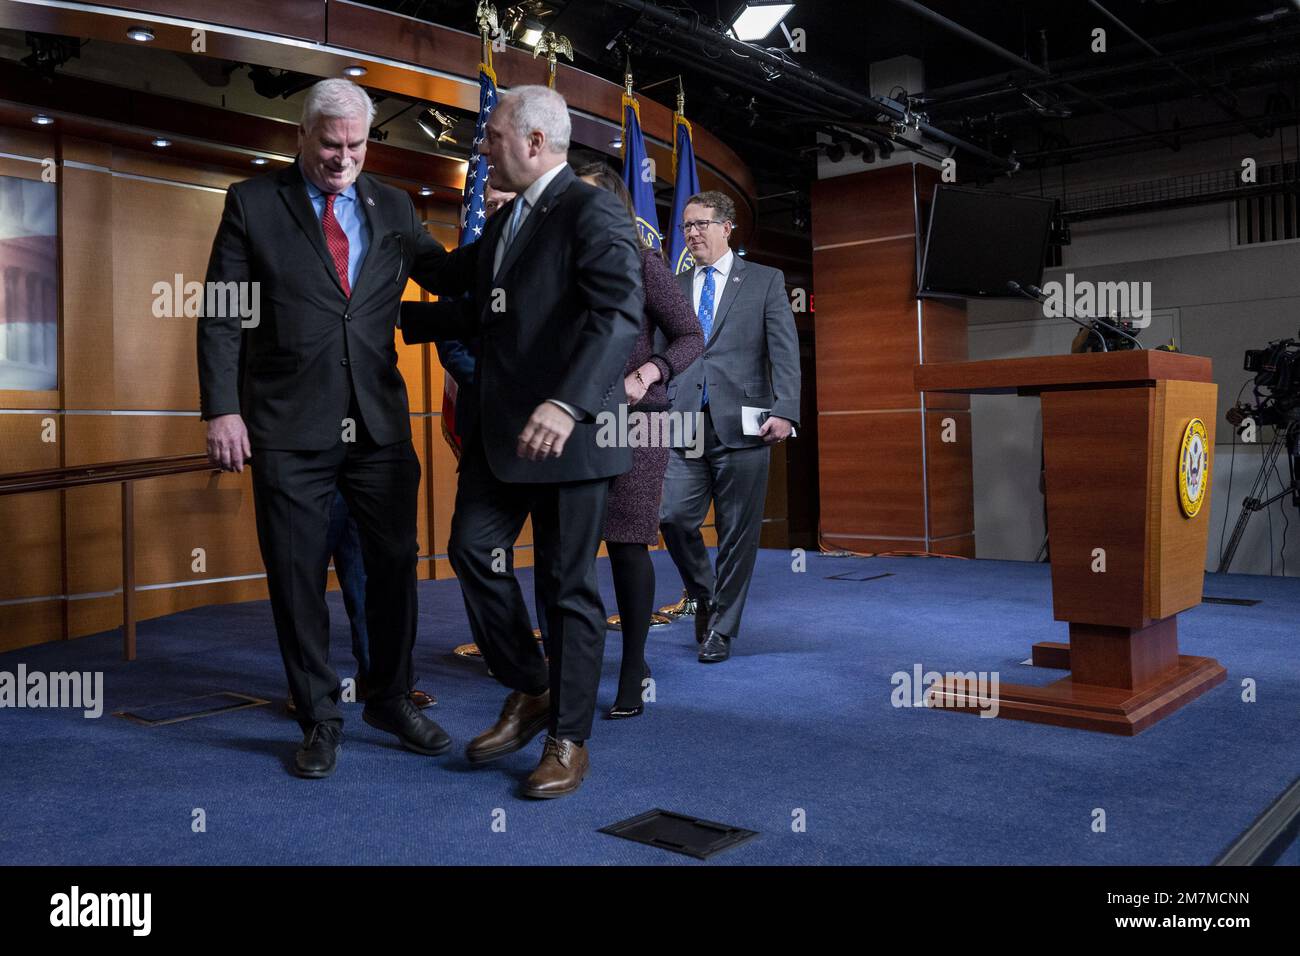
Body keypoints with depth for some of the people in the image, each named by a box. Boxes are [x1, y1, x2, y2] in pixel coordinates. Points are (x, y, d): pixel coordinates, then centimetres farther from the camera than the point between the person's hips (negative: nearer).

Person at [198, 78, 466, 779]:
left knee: (395, 564, 9)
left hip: (380, 423, 3)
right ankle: (320, 719, 21)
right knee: (298, 576, 5)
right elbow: (220, 315, 0)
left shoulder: (392, 207, 11)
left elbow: (449, 277, 14)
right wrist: (222, 409, -8)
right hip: (289, 430, -2)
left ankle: (390, 700, 28)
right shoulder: (252, 203, 3)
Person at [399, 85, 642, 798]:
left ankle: (569, 739, 16)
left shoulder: (592, 213, -11)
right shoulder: (502, 221, 17)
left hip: (567, 428, -8)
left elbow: (619, 312, -26)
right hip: (501, 428, 8)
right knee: (472, 549, 5)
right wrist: (396, 318, 24)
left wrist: (567, 404, -39)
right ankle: (529, 693, 24)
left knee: (567, 583, 1)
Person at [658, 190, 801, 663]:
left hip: (741, 425, -2)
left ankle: (721, 629, 17)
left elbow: (785, 352, -1)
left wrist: (785, 411, -14)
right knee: (673, 518, -8)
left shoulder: (765, 281, 7)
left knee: (737, 533, 2)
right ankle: (704, 597, 20)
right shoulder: (673, 287, 16)